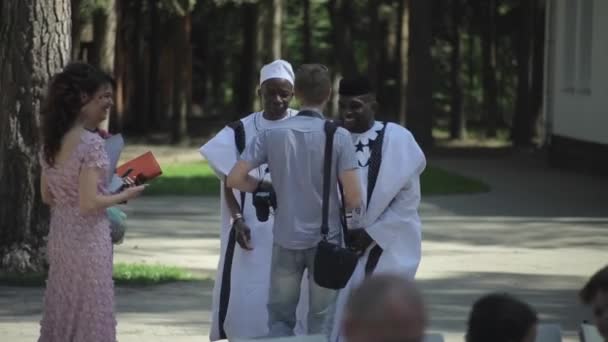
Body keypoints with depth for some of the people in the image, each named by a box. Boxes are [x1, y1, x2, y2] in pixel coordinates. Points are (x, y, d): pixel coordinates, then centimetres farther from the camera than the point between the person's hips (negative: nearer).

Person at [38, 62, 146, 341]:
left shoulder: (52, 141, 6)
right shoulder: (91, 143, -18)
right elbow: (89, 203, -21)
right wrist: (125, 195, -8)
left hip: (59, 237, 8)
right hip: (88, 239, -8)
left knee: (62, 314, 15)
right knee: (90, 317, 1)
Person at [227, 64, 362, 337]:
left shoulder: (272, 134, -3)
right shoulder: (338, 136, -10)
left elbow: (235, 179, -6)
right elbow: (354, 198, -13)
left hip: (286, 240, 1)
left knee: (280, 318, 12)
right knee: (321, 322, 9)